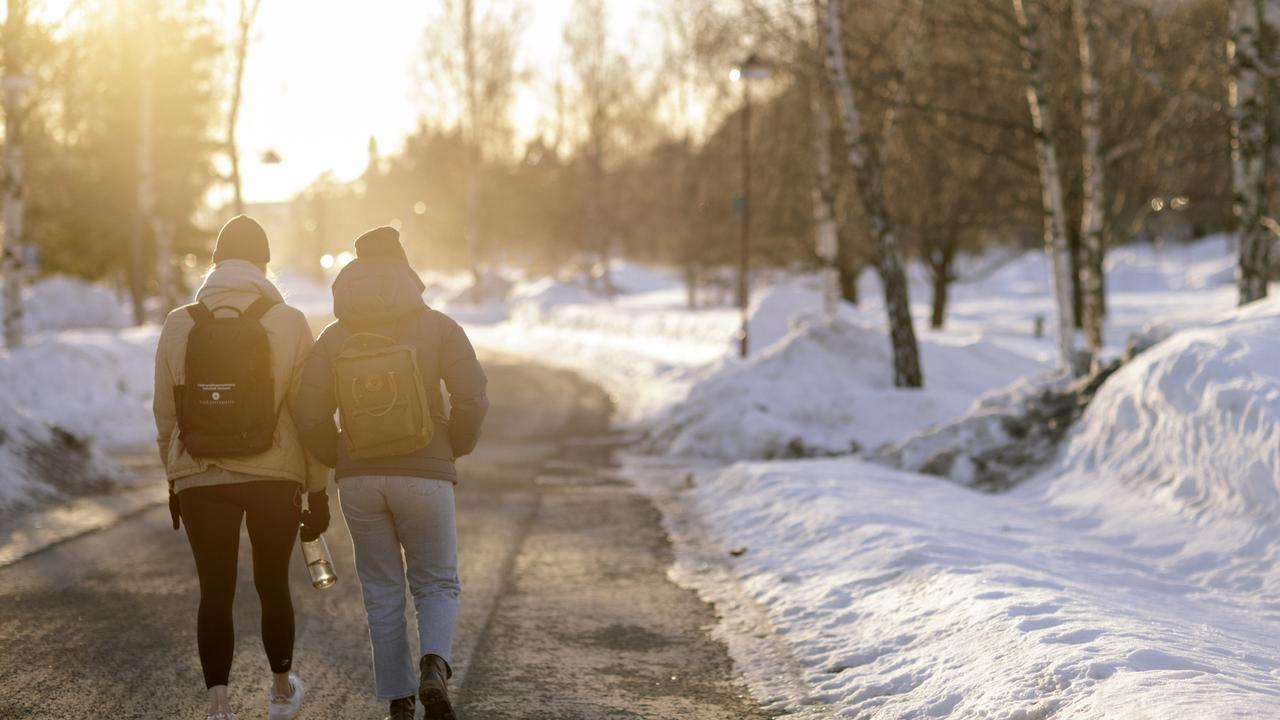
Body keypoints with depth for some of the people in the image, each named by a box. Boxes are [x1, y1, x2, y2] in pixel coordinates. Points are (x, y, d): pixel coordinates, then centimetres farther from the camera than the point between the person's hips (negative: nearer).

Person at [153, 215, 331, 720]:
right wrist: (318, 489, 2)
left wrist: (174, 479, 17)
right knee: (273, 584, 16)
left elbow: (165, 415, 5)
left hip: (200, 480, 0)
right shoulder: (289, 323, -6)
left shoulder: (179, 325, 0)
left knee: (215, 592, 5)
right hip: (276, 477, 0)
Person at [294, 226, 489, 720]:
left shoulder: (336, 336, 3)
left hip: (359, 479, 2)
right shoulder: (437, 327, -1)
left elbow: (309, 412, -3)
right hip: (425, 475, -1)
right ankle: (433, 666, -16)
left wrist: (339, 460, 13)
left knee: (382, 594, 13)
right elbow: (472, 395, -11)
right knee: (436, 585, 12)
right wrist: (455, 448, 6)